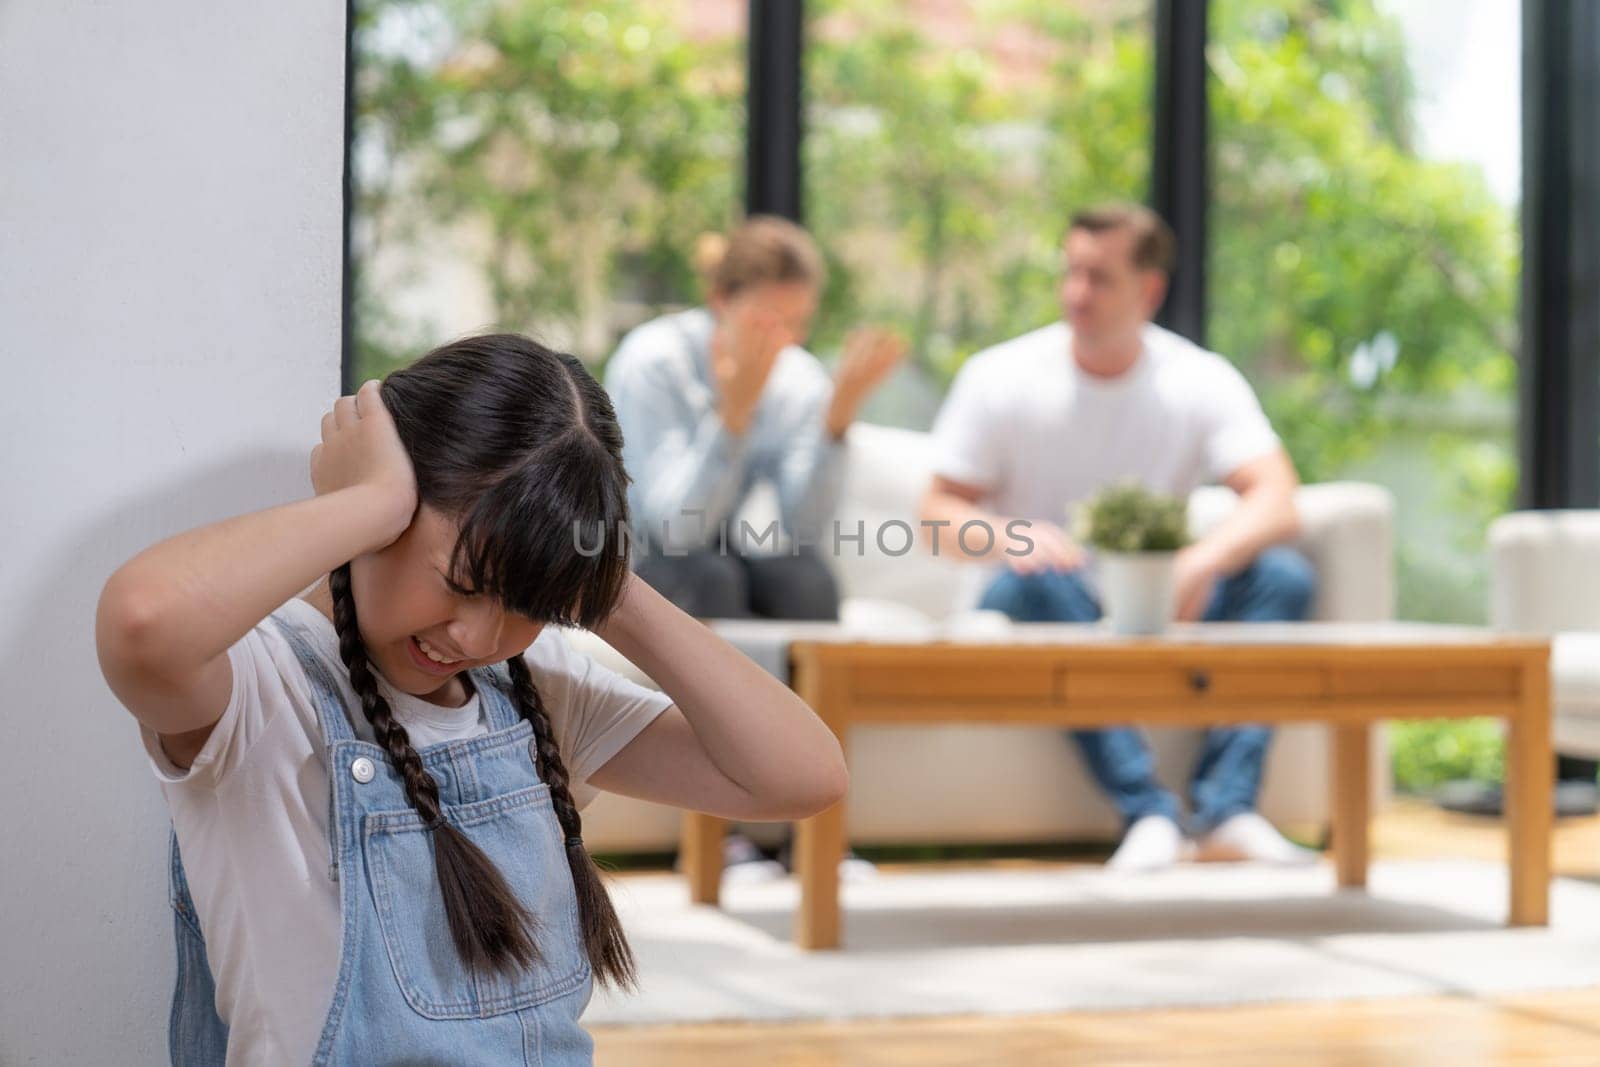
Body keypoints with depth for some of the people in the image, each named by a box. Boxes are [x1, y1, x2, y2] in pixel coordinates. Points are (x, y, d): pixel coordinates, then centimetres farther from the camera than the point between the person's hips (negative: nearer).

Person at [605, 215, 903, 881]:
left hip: (721, 562, 4)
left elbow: (805, 524, -18)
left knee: (808, 577, -27)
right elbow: (677, 528, -28)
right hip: (616, 568, -4)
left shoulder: (800, 378, -5)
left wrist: (838, 413, -29)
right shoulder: (653, 361, -18)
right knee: (708, 578, -35)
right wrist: (733, 411, -38)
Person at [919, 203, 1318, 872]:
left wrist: (1203, 561, -36)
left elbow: (1276, 503, -14)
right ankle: (1147, 812, -42)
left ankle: (1227, 809, -33)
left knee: (1282, 576, -24)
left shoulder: (1202, 382, -2)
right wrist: (1010, 538, -30)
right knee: (1039, 583, -36)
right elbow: (939, 514, -6)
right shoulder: (1000, 379, -4)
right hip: (1052, 612, -2)